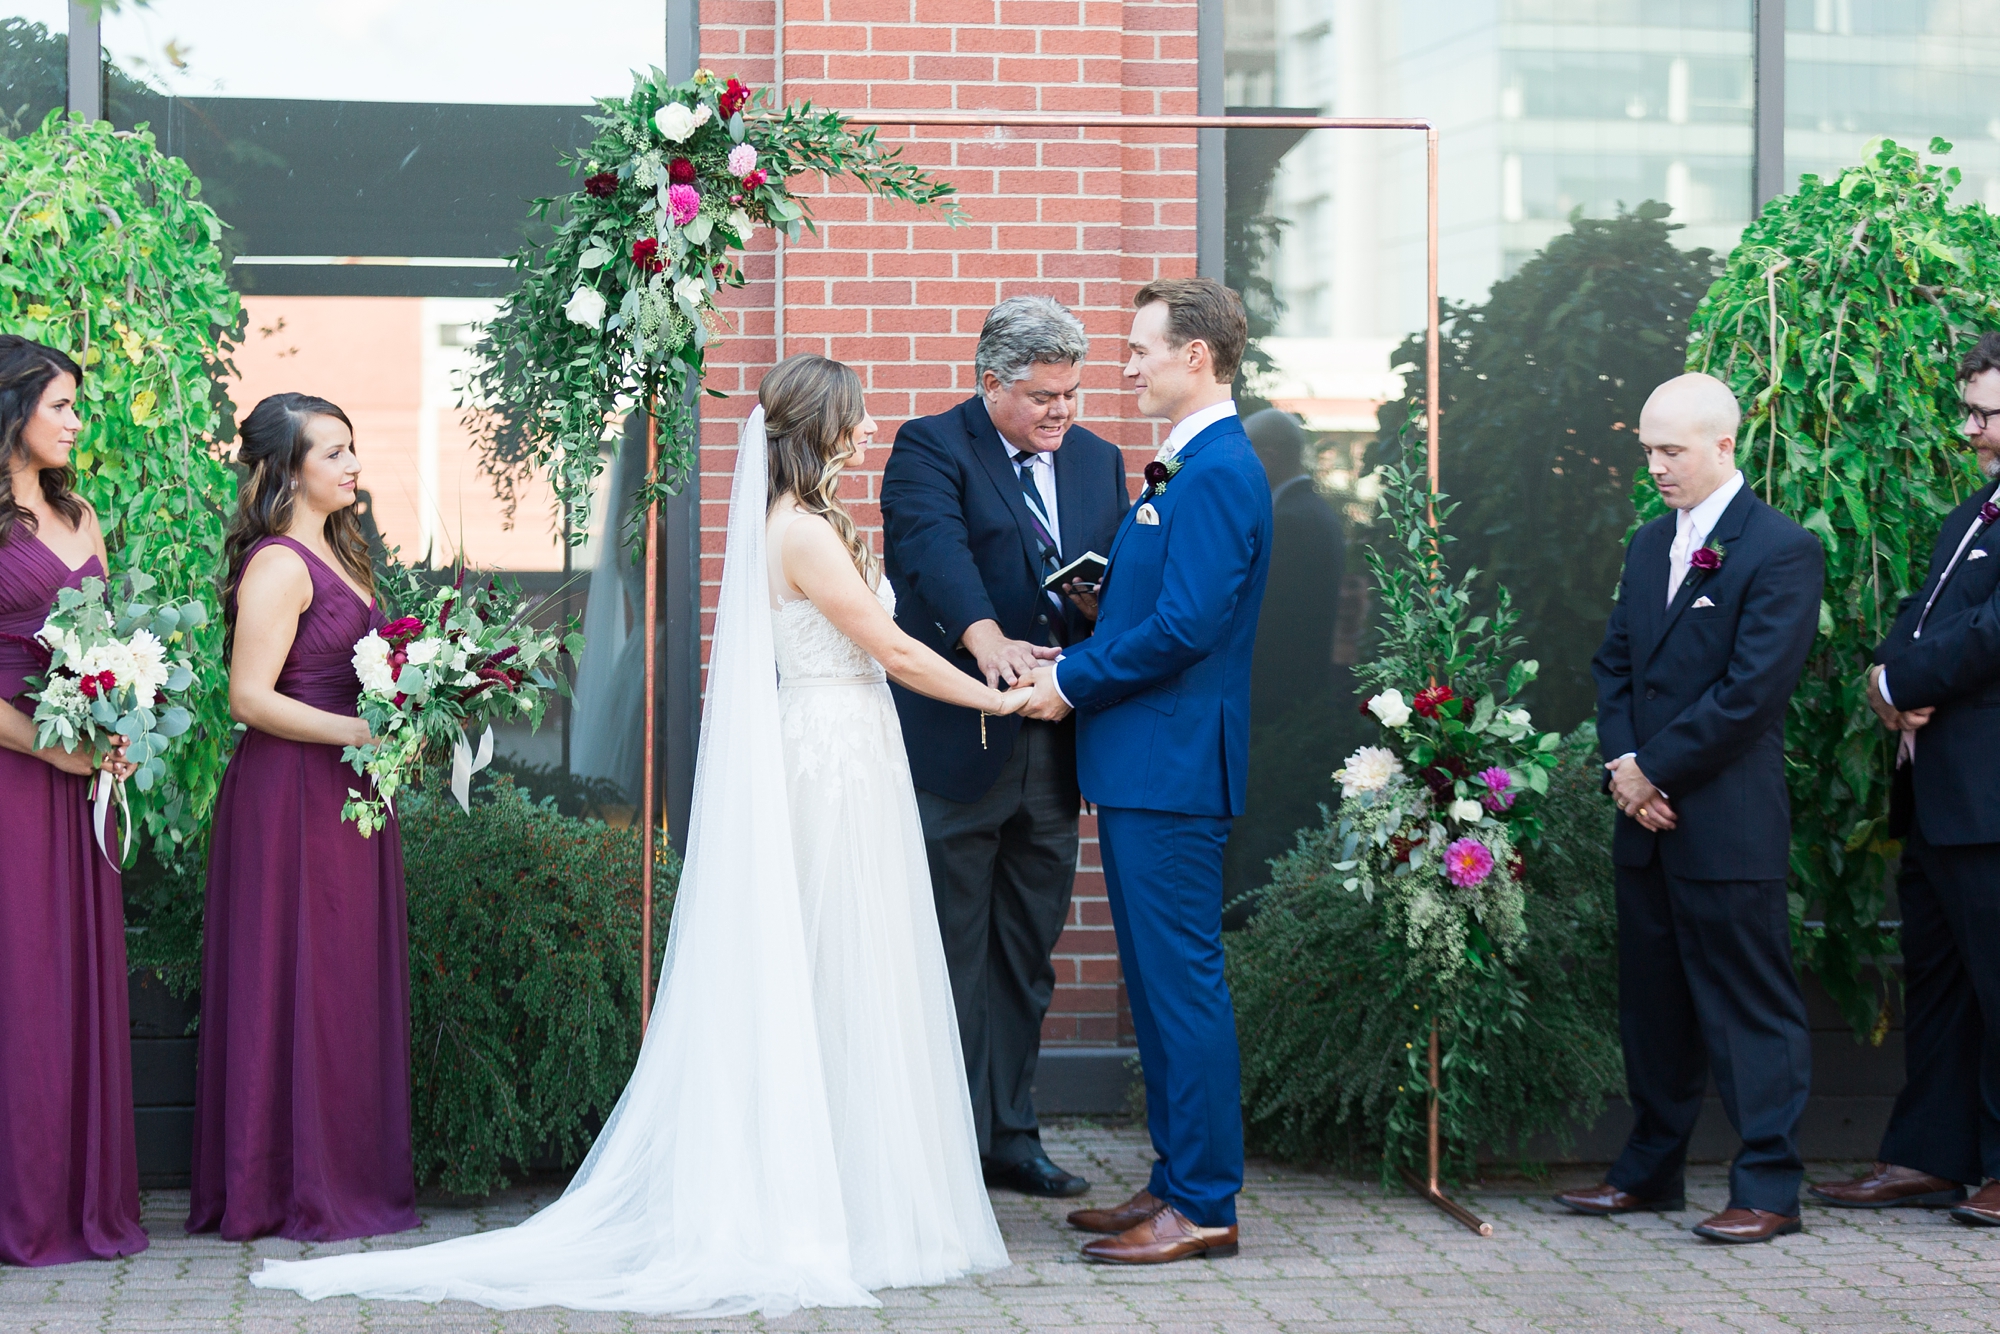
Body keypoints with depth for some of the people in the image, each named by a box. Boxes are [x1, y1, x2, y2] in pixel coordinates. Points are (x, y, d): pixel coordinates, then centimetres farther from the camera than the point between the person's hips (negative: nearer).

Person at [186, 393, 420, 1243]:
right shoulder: (279, 565, -13)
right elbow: (250, 697, -19)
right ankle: (299, 1192, 4)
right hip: (292, 795, -9)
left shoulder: (336, 554, 16)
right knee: (301, 980, -3)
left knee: (351, 977, 11)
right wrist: (358, 732, -21)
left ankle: (349, 1179, 17)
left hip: (346, 793, 9)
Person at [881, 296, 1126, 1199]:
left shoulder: (1098, 461, 14)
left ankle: (1009, 1135, 21)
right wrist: (988, 641, -41)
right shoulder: (930, 449, -5)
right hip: (956, 742, -6)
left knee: (1026, 955, 12)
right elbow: (936, 548, -23)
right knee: (949, 955, -1)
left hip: (1056, 744, 6)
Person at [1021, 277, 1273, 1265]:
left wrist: (1074, 680, -13)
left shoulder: (1218, 474, -16)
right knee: (1156, 980, 14)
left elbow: (1186, 626, -22)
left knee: (1183, 981, -6)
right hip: (1143, 765, 10)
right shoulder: (1182, 468, 16)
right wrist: (1080, 658, 8)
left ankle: (1204, 1206, 0)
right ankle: (1177, 1182, 22)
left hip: (1172, 768, -10)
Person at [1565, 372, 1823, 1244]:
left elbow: (1751, 689, -16)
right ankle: (1650, 1171, 25)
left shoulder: (1781, 551, -10)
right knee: (1652, 1002, 15)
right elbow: (1615, 665, 16)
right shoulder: (1649, 545, 15)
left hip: (1729, 825, -8)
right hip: (1648, 820, 8)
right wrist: (1620, 765, -1)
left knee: (1749, 1006, -3)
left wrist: (1655, 769, -12)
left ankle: (1767, 1189, 2)